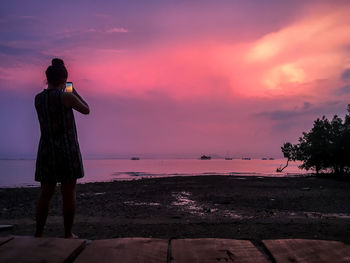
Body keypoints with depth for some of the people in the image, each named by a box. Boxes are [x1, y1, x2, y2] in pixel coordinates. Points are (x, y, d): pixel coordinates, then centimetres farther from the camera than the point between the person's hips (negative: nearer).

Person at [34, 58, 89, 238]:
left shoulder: (38, 98, 5)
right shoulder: (66, 97, -12)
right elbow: (86, 110, 4)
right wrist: (75, 93, 16)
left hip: (46, 150, 5)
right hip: (68, 150, -5)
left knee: (45, 193, 10)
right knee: (69, 194, 2)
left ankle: (38, 233, 13)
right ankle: (68, 234, 9)